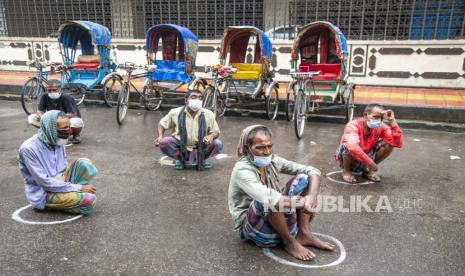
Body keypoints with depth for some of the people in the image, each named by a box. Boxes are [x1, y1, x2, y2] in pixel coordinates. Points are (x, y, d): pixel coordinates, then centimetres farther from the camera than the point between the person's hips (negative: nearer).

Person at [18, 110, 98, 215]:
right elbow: (45, 183, -24)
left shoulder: (58, 141, -1)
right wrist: (78, 188, -22)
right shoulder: (29, 148, -23)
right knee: (89, 199, -27)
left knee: (84, 163, -17)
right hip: (43, 194, -7)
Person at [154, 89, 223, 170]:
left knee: (218, 144, -25)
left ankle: (202, 159, 4)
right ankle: (180, 159, 1)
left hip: (201, 148, 0)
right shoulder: (175, 113, -7)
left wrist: (211, 136, -24)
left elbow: (216, 132, 1)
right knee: (163, 142, -27)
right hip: (181, 147, 0)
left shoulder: (208, 114, -7)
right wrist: (160, 136, -12)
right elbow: (162, 124, 9)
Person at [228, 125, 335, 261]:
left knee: (302, 178, -7)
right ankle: (289, 241, -13)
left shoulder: (272, 161, -5)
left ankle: (304, 233, -7)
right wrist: (302, 203, -34)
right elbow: (267, 197, -42)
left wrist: (311, 197, -25)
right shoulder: (242, 170, -24)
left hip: (281, 221, 7)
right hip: (252, 227, -6)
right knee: (269, 200, -38)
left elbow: (312, 171, -7)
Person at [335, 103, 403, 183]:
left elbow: (398, 144, -27)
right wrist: (370, 163, -42)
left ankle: (367, 171, 3)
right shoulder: (353, 126, -29)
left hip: (366, 156, 5)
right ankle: (346, 171, -6)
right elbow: (353, 147, -48)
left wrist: (392, 121, -31)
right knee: (349, 146, -37)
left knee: (389, 144, -15)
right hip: (347, 158, -4)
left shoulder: (381, 127, -14)